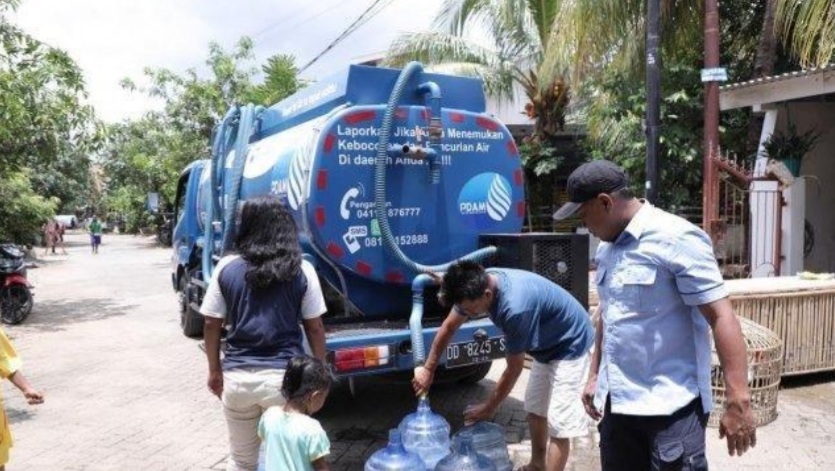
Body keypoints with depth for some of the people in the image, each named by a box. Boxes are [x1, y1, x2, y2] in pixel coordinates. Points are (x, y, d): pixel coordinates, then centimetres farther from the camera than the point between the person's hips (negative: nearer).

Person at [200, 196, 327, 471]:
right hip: (285, 376, -1)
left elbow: (211, 325, 3)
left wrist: (215, 371, 15)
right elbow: (315, 328, -2)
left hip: (237, 376, 2)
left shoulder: (226, 268, -2)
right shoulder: (302, 271, -5)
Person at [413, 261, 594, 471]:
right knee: (535, 408, 18)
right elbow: (448, 327, -1)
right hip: (547, 344, 8)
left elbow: (514, 367, -25)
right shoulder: (480, 284, -16)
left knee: (558, 422, -9)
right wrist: (428, 369, 4)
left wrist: (489, 407, -13)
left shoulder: (515, 307, -40)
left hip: (569, 345, -8)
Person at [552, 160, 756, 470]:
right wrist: (595, 376, 21)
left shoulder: (676, 239, -14)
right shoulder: (606, 249, 10)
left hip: (672, 406, -7)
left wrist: (737, 400, -21)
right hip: (617, 402, 8)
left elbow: (722, 317, -18)